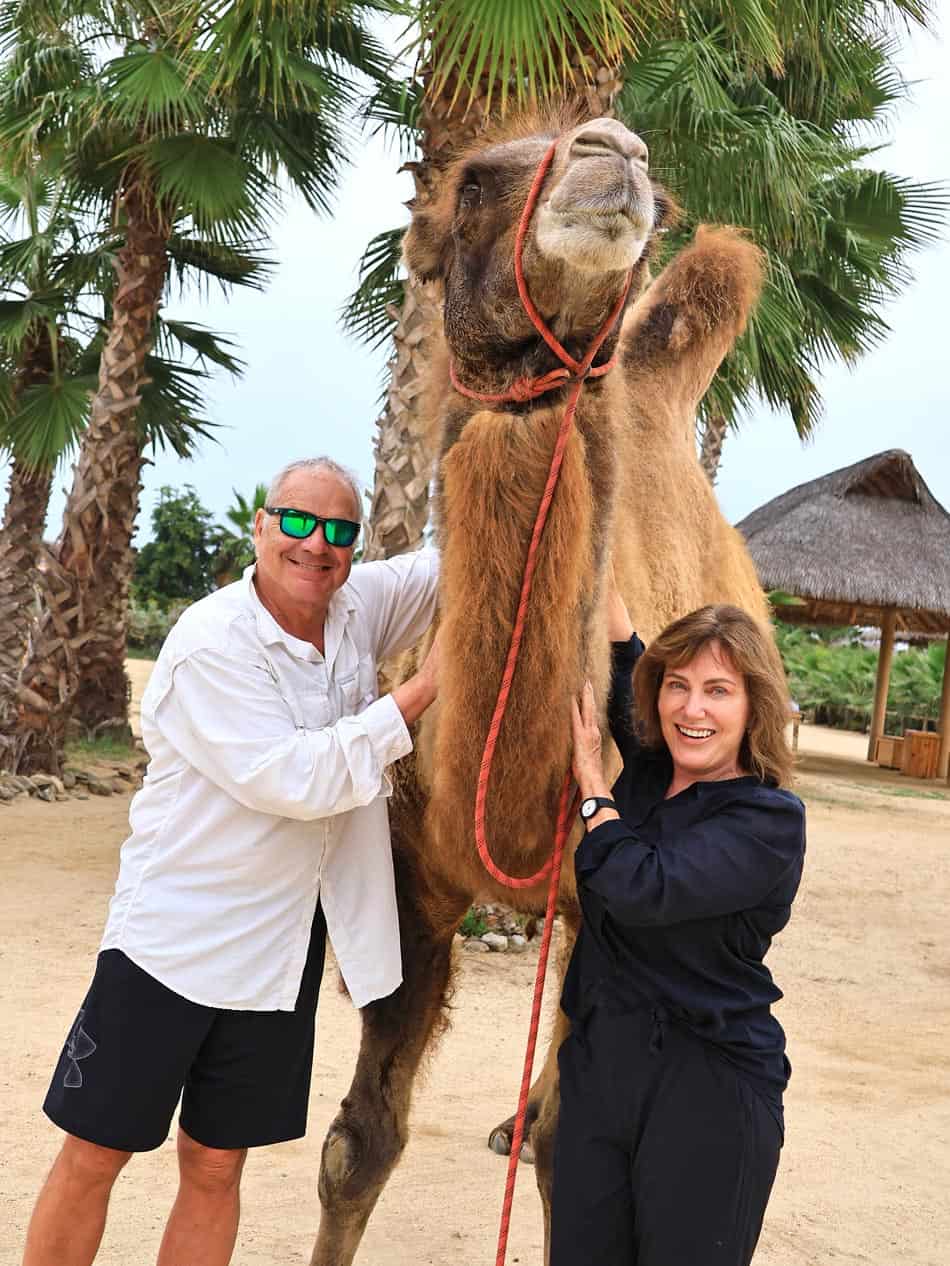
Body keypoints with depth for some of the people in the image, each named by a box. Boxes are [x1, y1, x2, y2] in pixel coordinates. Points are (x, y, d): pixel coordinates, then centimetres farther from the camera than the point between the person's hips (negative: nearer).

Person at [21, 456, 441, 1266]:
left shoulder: (358, 608, 1)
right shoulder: (209, 644, -18)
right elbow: (295, 780, -24)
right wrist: (422, 692, -19)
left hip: (279, 952, 5)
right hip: (173, 944, -5)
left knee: (215, 1168, 13)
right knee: (93, 1156, 5)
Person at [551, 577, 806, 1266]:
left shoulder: (771, 820, -14)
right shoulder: (647, 770, 5)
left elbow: (643, 890, -26)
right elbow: (621, 657, 19)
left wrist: (592, 782, -13)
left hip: (708, 1094, -6)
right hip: (598, 1066, 6)